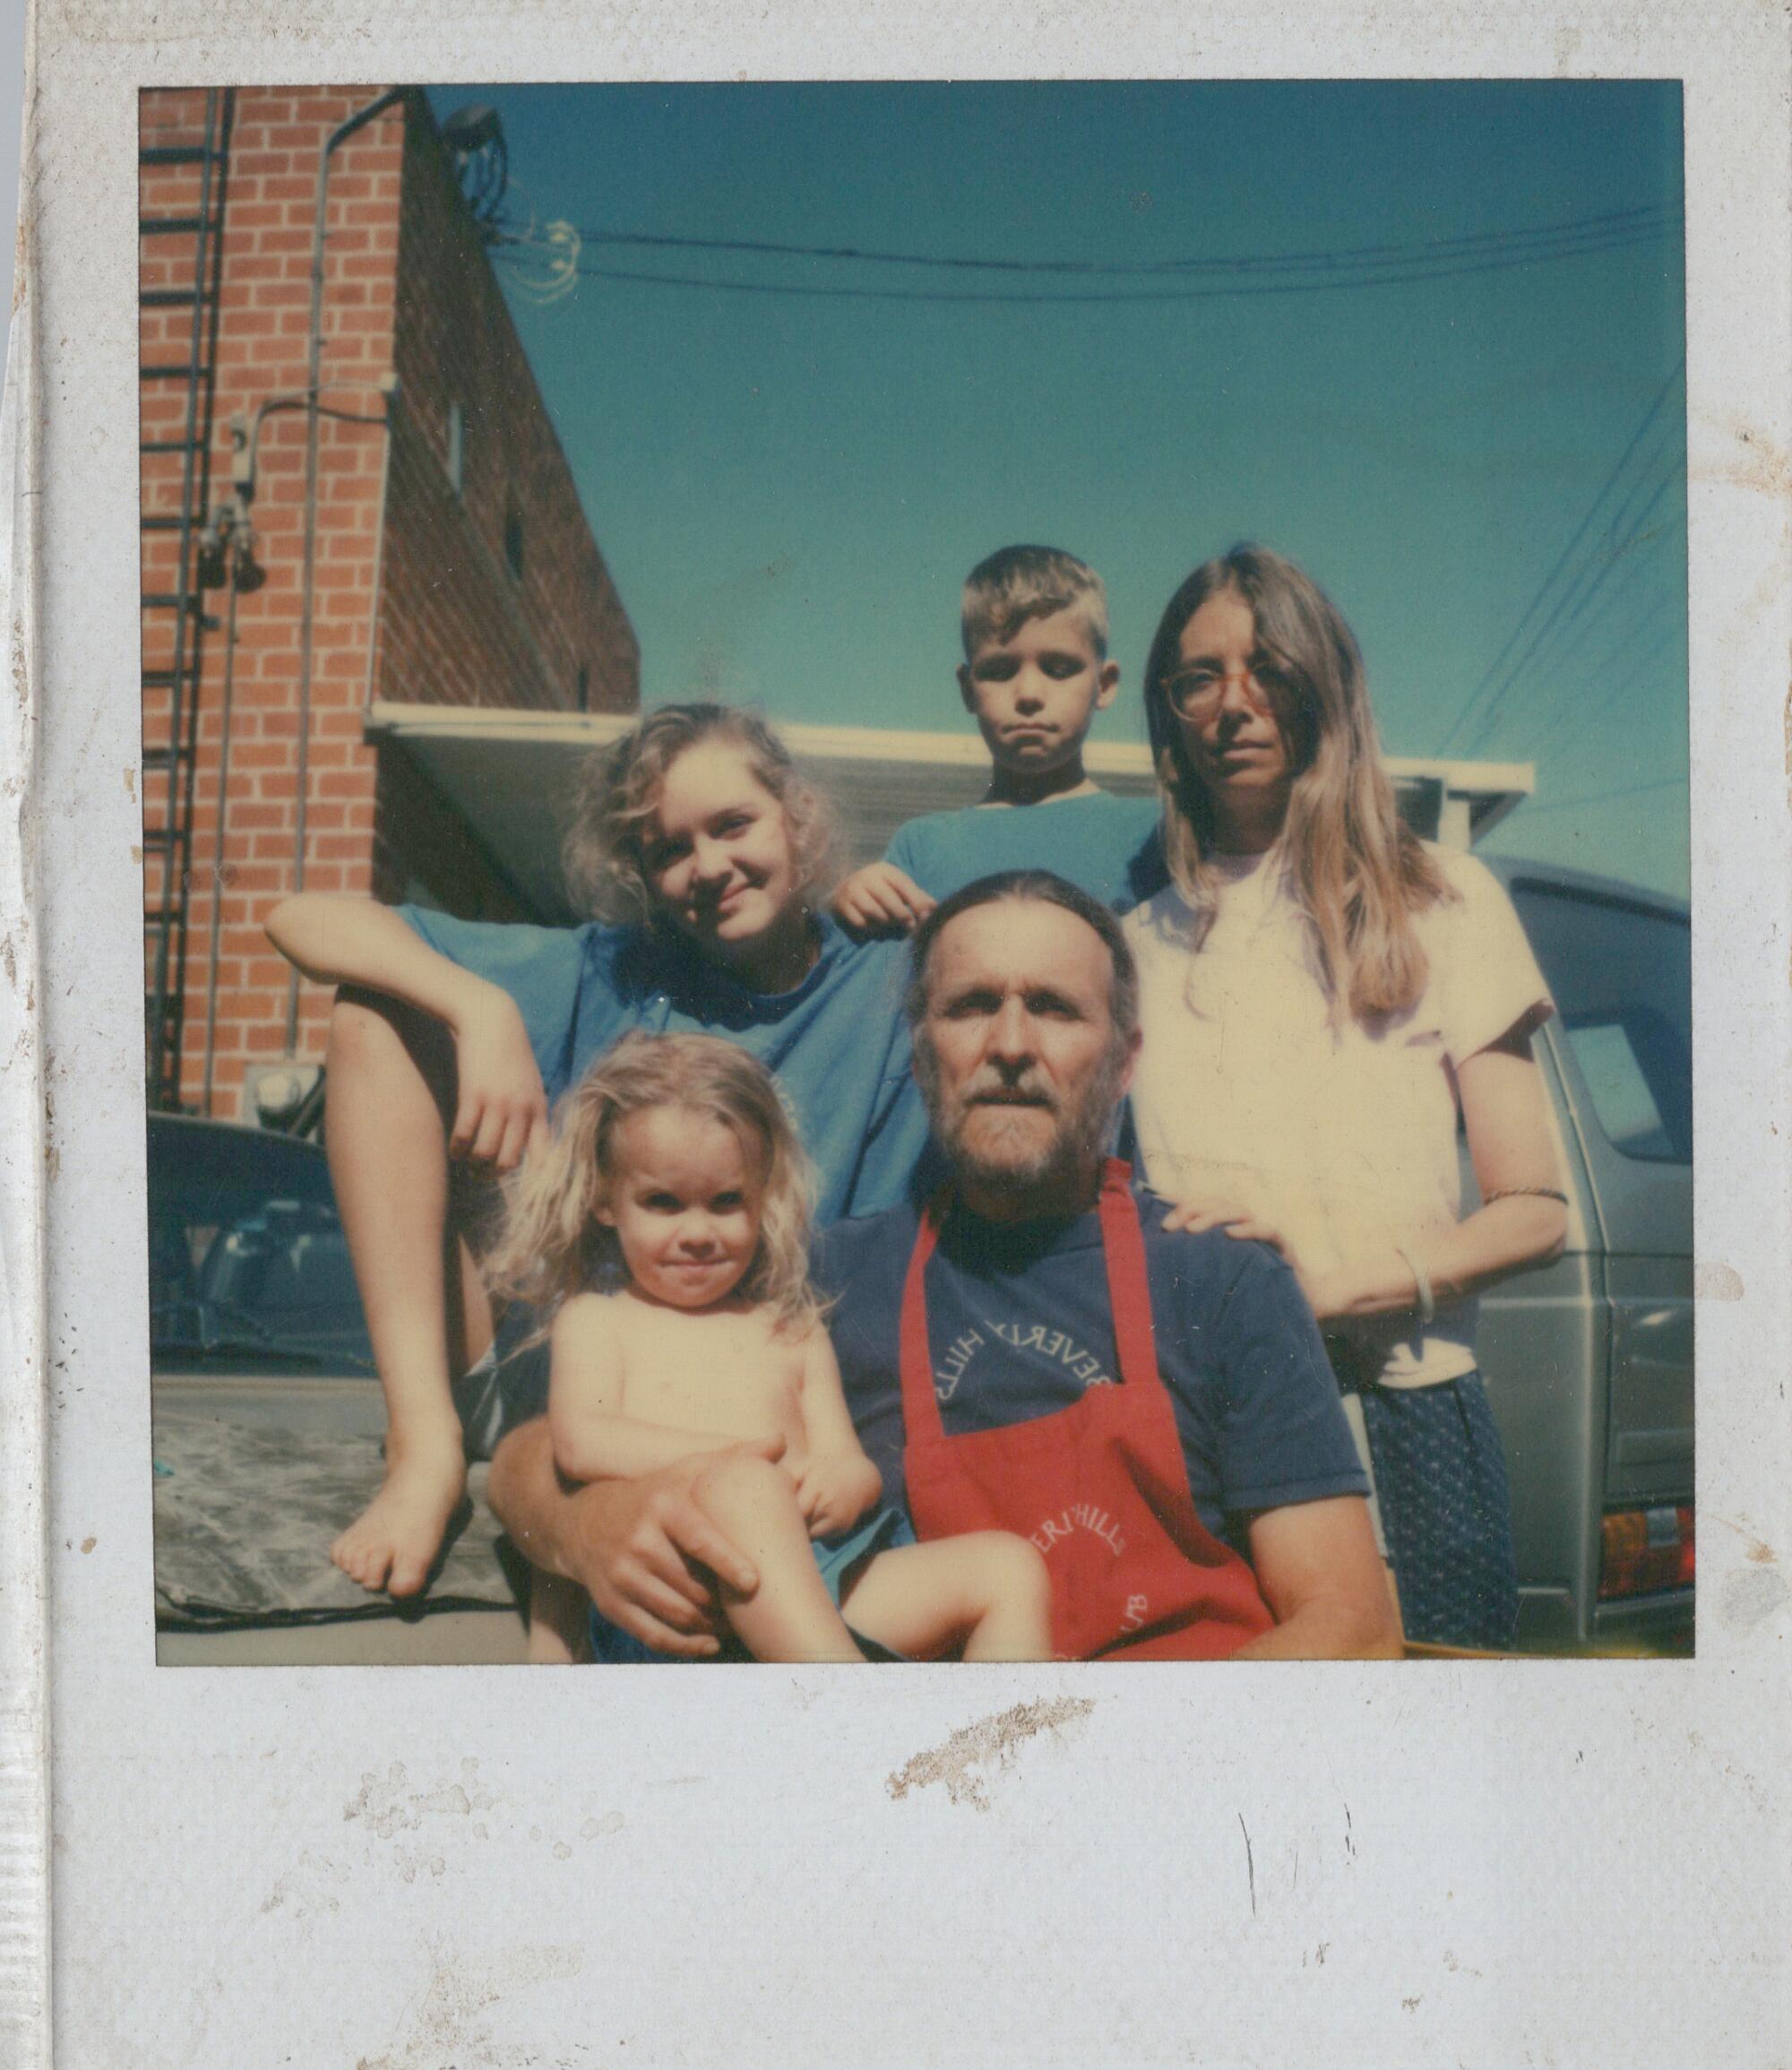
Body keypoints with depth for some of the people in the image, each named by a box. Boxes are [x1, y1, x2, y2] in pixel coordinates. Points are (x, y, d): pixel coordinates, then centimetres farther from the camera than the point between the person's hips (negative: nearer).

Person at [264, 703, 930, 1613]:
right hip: (523, 1361, 5)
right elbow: (304, 920, 1)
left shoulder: (888, 992, 2)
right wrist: (485, 1013, -17)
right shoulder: (603, 975, 5)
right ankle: (426, 1446, -16)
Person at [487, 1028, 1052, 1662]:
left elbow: (846, 1462, 19)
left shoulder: (793, 1332, 28)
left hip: (826, 1584, 5)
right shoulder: (594, 1318, 18)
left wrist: (848, 1480, -8)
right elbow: (581, 1442, -2)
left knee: (1011, 1566, -12)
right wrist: (750, 1462, -10)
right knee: (741, 1487, -36)